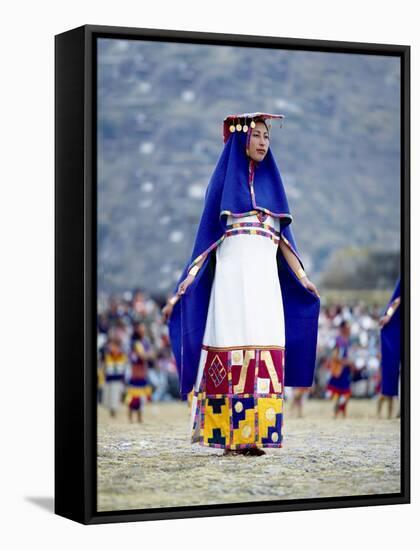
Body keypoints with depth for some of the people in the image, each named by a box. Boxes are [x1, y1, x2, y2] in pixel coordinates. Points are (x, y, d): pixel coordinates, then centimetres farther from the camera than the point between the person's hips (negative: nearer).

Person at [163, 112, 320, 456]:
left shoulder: (271, 183, 18)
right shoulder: (223, 181, 8)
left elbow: (284, 240, 15)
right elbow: (206, 239, 5)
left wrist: (302, 278, 3)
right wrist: (181, 289, -3)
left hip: (266, 280, 3)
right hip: (232, 277, -3)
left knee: (264, 359, -4)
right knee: (231, 356, -7)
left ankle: (256, 435, -3)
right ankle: (230, 436, -4)